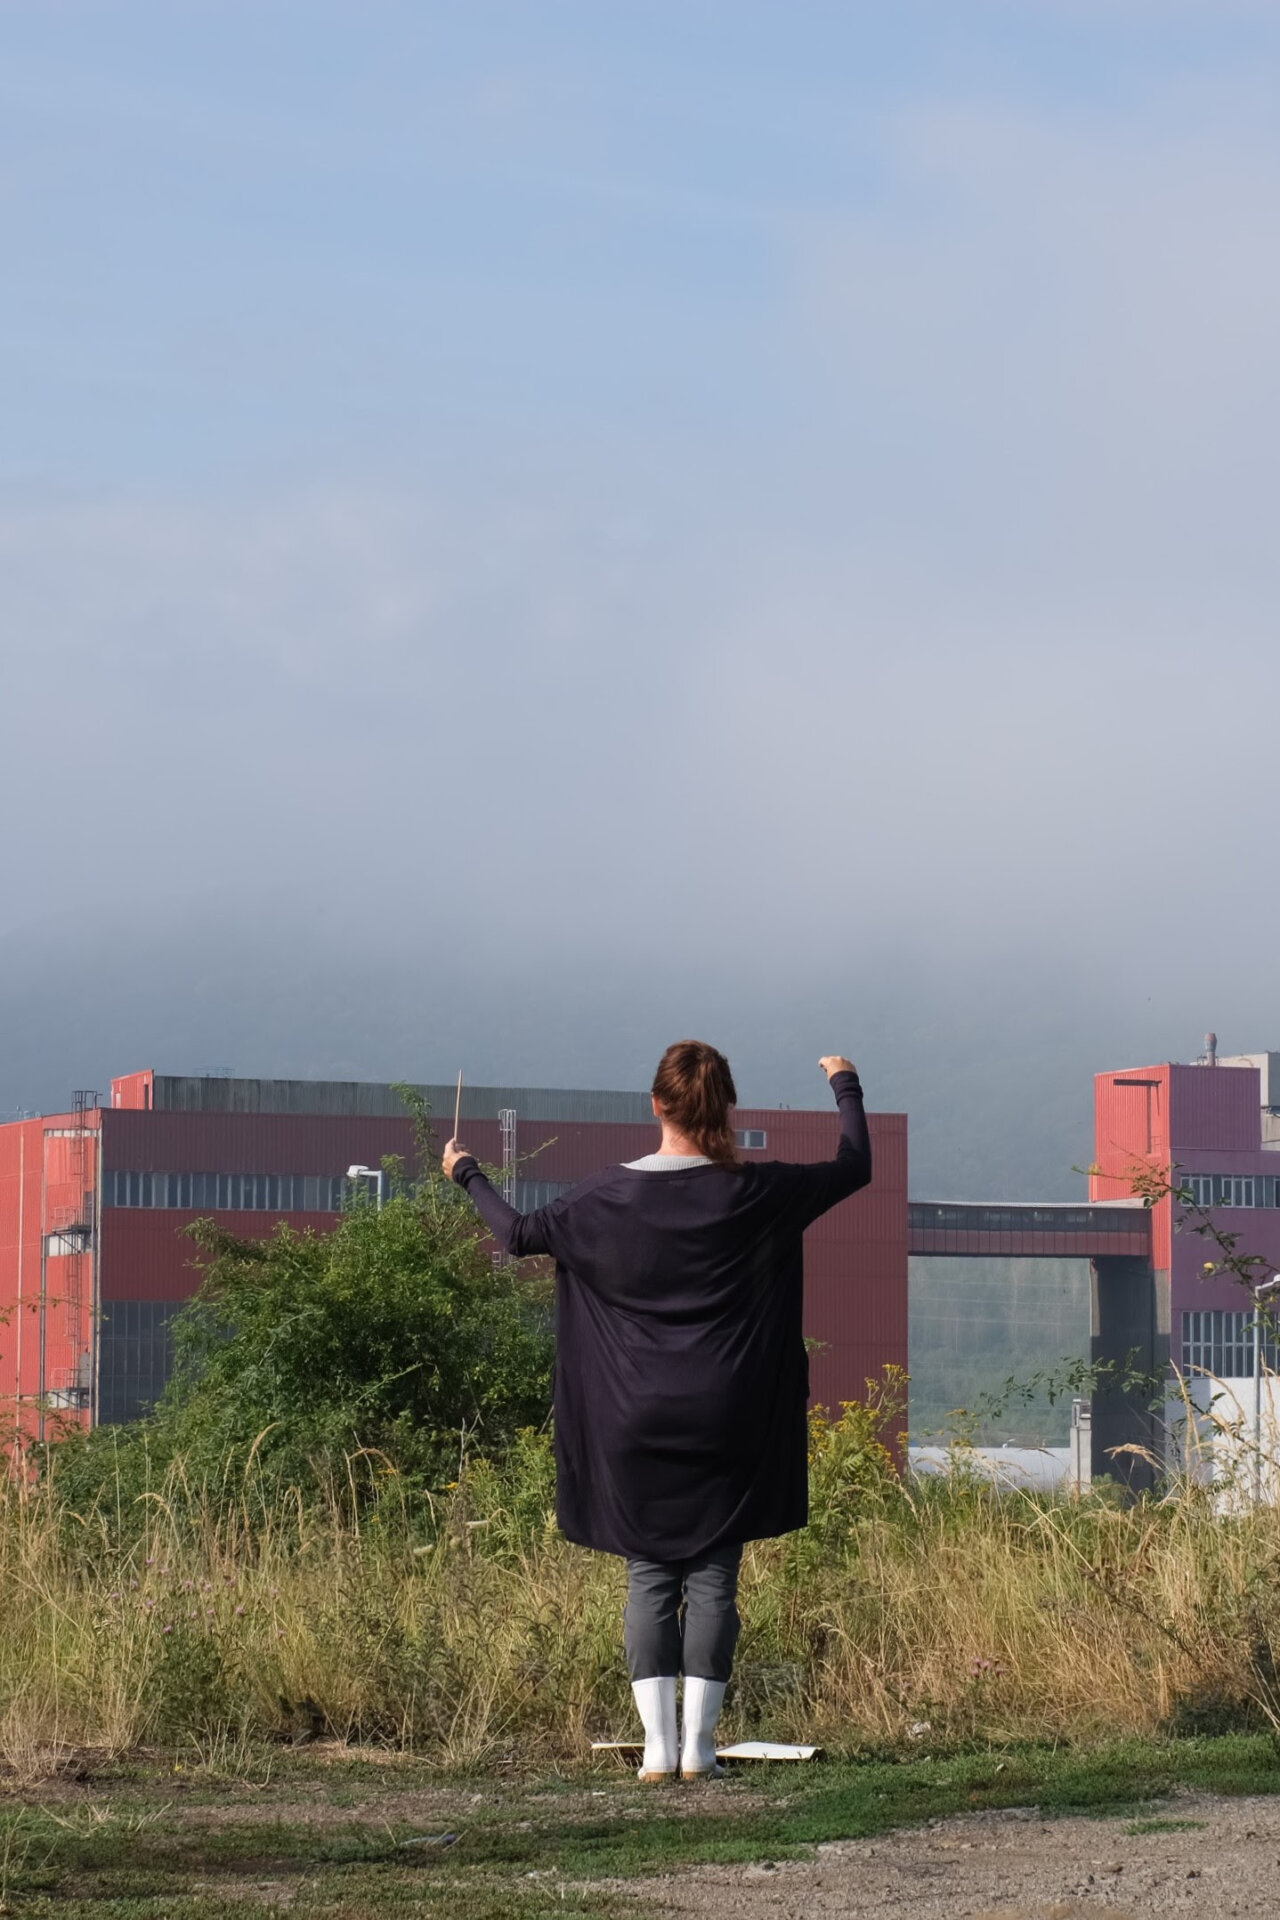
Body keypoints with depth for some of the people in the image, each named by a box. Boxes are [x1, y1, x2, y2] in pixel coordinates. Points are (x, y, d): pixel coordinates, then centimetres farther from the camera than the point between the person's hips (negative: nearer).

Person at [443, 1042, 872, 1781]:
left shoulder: (610, 1196, -4)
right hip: (725, 1427, -1)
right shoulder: (754, 1193, -6)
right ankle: (698, 1745, 0)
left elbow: (521, 1233, 8)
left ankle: (659, 1745, 1)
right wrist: (847, 1088, 25)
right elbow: (856, 1167, 7)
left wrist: (468, 1175, 25)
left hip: (638, 1425, 1)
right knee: (714, 1580, 4)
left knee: (650, 1580, 6)